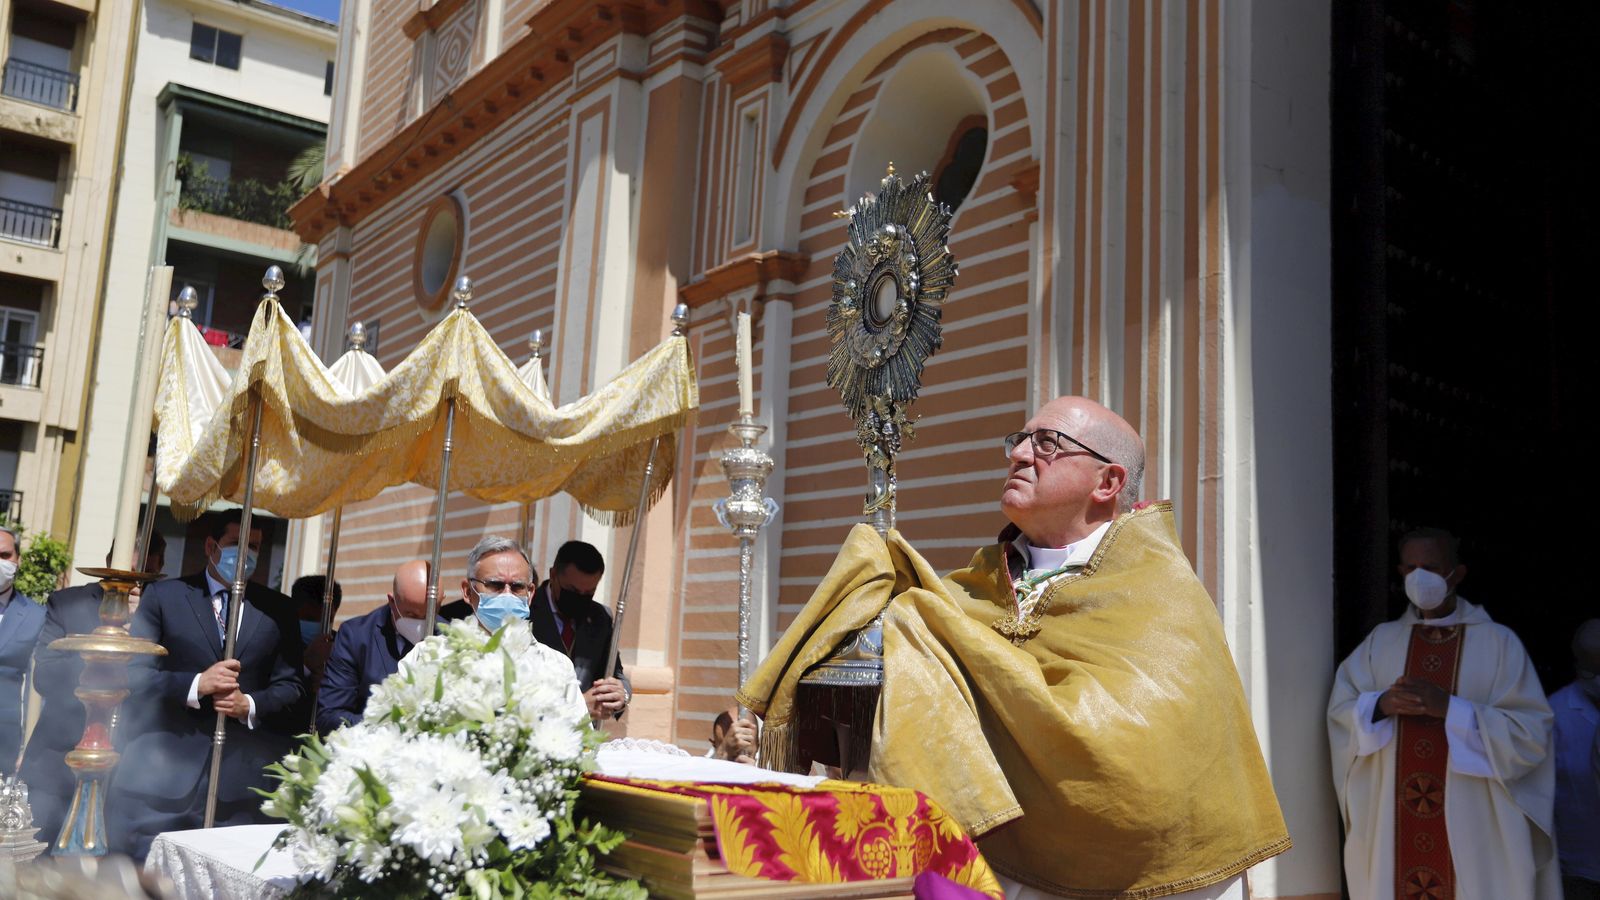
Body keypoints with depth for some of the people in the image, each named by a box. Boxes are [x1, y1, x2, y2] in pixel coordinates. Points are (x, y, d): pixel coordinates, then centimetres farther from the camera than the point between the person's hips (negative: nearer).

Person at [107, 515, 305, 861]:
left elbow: (292, 686, 10)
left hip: (242, 777, 2)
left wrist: (250, 705, -10)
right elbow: (132, 674, -1)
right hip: (167, 771, -1)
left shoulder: (278, 609, 12)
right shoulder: (163, 596, 7)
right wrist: (195, 685, -16)